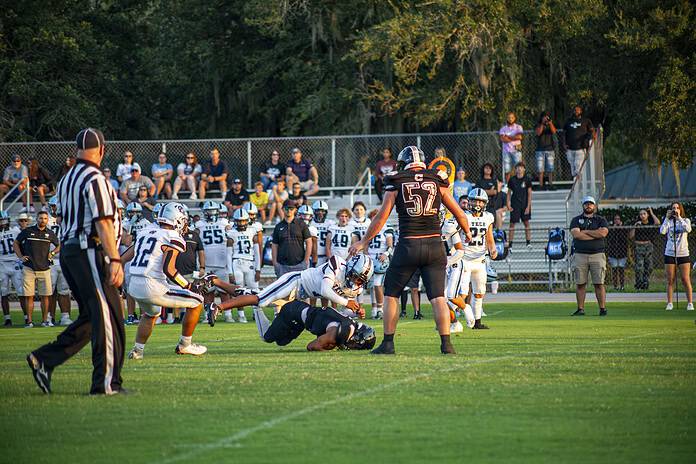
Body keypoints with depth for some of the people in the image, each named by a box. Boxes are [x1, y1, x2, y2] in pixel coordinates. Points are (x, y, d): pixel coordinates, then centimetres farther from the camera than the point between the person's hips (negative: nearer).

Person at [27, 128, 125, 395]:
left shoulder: (65, 181, 15)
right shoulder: (95, 180, -12)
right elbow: (103, 223, -18)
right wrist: (115, 260, -20)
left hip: (68, 251, 9)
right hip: (90, 251, -9)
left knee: (90, 317, 13)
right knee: (107, 317, -5)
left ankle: (44, 360, 7)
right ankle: (106, 382, -5)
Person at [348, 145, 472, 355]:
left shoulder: (397, 183, 0)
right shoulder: (437, 181, 5)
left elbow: (381, 216, 1)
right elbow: (458, 212, 13)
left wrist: (364, 241, 12)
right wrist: (467, 232, 32)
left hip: (408, 245, -1)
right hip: (434, 246, 2)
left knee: (391, 294, 12)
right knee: (438, 297, 3)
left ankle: (388, 343, 9)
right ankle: (446, 343, -7)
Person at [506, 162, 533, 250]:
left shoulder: (527, 179, -2)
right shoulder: (512, 180, 1)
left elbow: (529, 194, -1)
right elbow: (509, 193, 7)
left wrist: (528, 206, -7)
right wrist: (508, 204, -3)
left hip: (525, 204, 0)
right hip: (515, 205, 0)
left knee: (526, 223, 5)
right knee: (512, 223, -1)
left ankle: (528, 242, 10)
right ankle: (510, 244, 1)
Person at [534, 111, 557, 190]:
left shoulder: (551, 125, 11)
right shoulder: (538, 125, 6)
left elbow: (554, 132, -6)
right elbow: (538, 133, -11)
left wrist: (550, 123, -18)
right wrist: (543, 123, -13)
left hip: (550, 149, 1)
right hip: (540, 150, -1)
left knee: (550, 169, -3)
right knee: (540, 169, -4)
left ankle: (550, 184, -1)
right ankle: (541, 185, -2)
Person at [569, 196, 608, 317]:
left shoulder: (601, 220, 12)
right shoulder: (576, 220, 12)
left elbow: (603, 232, -9)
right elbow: (576, 234, -7)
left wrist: (585, 231, -4)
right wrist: (595, 234, -7)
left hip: (597, 255, -1)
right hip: (580, 255, 1)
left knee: (599, 283, -4)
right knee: (580, 284, 0)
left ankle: (602, 308, -3)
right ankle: (580, 309, 4)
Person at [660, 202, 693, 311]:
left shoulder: (686, 220, 4)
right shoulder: (668, 222, 6)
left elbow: (688, 229, -17)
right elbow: (662, 231, -11)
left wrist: (679, 218, -17)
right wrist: (667, 218, -13)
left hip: (683, 254, -1)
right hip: (670, 253, 1)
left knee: (686, 280, -4)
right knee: (670, 281, 2)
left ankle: (690, 303, 3)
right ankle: (669, 303, 8)